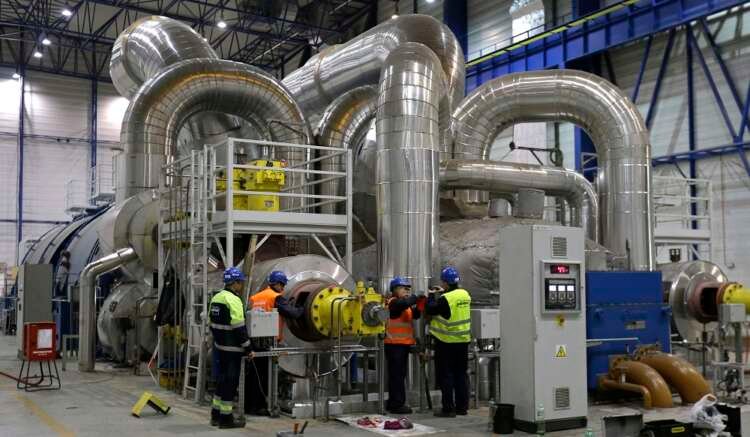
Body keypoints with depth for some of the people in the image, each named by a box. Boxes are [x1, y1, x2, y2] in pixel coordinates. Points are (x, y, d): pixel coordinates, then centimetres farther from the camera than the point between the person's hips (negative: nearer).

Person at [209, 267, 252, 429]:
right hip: (232, 348, -9)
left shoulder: (216, 298, 13)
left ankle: (216, 414, 25)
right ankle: (226, 417, 3)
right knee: (230, 381, -2)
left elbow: (213, 323, 18)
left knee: (223, 378, 18)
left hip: (220, 346, 9)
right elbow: (239, 327, -20)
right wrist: (248, 347, -13)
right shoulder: (233, 300, -17)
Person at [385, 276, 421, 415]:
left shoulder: (406, 305, 20)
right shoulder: (394, 302, -10)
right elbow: (405, 303, -30)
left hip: (403, 343, 10)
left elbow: (415, 314, 12)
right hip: (395, 344, -10)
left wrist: (419, 304, -5)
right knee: (396, 375, -8)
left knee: (400, 375, 14)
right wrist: (416, 297, -16)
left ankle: (393, 403, 21)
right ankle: (397, 404, -6)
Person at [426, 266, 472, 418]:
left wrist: (431, 295, 3)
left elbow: (429, 310, -12)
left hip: (447, 342, -6)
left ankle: (448, 408, 3)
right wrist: (443, 292, 16)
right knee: (461, 374, 14)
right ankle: (462, 407, 18)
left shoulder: (445, 299, -20)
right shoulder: (465, 294, 1)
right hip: (463, 341, 6)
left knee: (445, 375, 2)